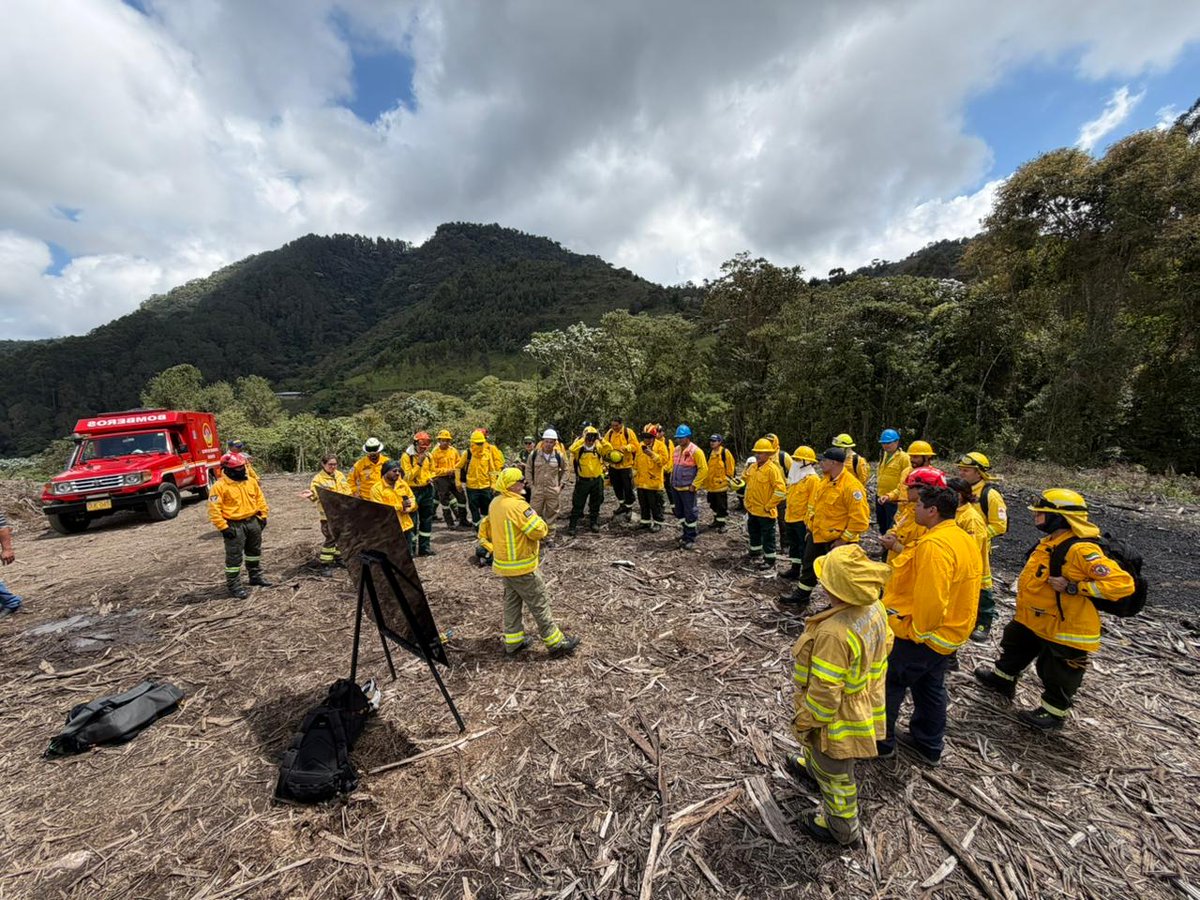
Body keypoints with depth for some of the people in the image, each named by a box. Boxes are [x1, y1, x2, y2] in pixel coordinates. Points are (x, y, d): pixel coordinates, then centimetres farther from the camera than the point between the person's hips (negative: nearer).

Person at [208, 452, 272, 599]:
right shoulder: (220, 486, -15)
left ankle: (256, 576, 36)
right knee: (234, 557, 1)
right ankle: (233, 586, 12)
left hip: (253, 522, 6)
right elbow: (214, 509, -16)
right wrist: (223, 527, -18)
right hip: (235, 525, -6)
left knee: (254, 551, 20)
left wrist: (263, 515, 9)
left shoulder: (251, 481, 3)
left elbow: (260, 498, 13)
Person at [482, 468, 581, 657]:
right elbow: (539, 530, -25)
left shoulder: (494, 503, 2)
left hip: (503, 563, 9)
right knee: (539, 604, 3)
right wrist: (541, 522, -6)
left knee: (511, 601, 19)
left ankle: (513, 642, 31)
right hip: (521, 567, -9)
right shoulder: (516, 505, -26)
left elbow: (486, 529, 14)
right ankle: (556, 643, 15)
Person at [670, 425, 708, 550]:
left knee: (690, 514, 1)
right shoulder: (677, 449, 9)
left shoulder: (695, 451, -14)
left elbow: (703, 469, -15)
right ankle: (688, 532, 34)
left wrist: (694, 485, -15)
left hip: (687, 488, -8)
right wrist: (672, 480, 14)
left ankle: (690, 539, 11)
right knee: (679, 512, 17)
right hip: (676, 487, 8)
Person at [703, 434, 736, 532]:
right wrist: (706, 481, 18)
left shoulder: (725, 453, -11)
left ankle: (721, 525, 8)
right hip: (711, 485, 7)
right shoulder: (710, 453, 9)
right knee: (713, 504, 18)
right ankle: (716, 520, 33)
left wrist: (727, 480, -9)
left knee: (721, 506, -1)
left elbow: (730, 468, -9)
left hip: (721, 485, -7)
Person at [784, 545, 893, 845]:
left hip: (838, 717, -8)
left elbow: (825, 691, -32)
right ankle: (812, 765, 65)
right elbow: (884, 646, 3)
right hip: (863, 702, 8)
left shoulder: (834, 633, -42)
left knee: (834, 773, 21)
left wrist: (804, 722, -13)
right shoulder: (875, 608, -16)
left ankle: (840, 827, 47)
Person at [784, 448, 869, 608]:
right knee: (808, 565, 21)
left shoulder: (851, 486, -23)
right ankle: (802, 595, 38)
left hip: (837, 539, -8)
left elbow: (860, 518, -23)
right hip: (817, 535, 9)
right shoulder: (823, 480, 4)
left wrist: (844, 539, -18)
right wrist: (810, 528, 15)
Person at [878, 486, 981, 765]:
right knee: (930, 688, 23)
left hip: (918, 636, -9)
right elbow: (955, 589, 14)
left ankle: (880, 741, 24)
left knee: (887, 686, 8)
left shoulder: (934, 545, -29)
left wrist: (917, 631, -18)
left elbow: (931, 599, -31)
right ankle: (928, 744, 39)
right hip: (947, 634, 9)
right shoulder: (964, 540, 4)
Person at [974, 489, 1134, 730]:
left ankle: (1053, 714, 34)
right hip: (1034, 620, 9)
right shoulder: (1051, 542, 1)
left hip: (1064, 628, -9)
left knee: (1058, 675, 13)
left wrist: (1073, 588, -32)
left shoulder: (1082, 550, -29)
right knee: (1013, 648, 27)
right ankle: (1002, 680, 49)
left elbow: (1123, 583, -31)